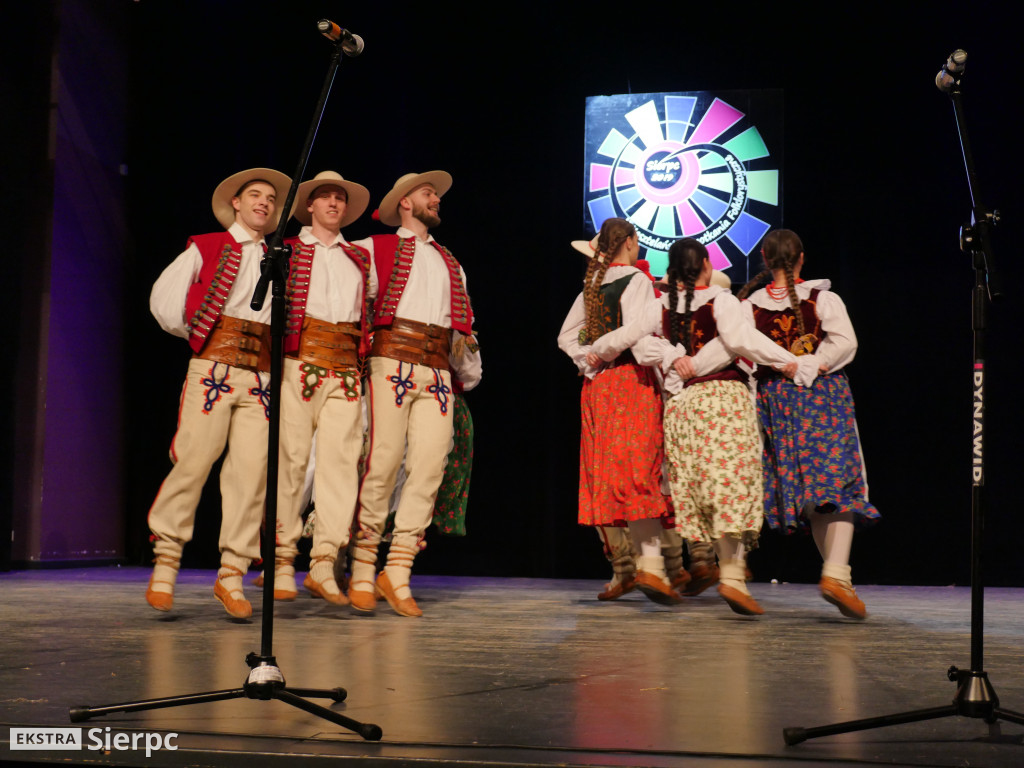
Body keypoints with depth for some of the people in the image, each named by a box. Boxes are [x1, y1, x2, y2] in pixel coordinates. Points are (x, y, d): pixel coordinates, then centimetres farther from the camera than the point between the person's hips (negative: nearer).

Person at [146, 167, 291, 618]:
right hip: (213, 369, -3)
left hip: (261, 376, 3)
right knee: (193, 462, -11)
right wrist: (197, 335, 7)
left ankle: (231, 575, -1)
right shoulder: (206, 248, 12)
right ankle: (165, 563, 2)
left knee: (251, 470, -6)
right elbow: (164, 299, 8)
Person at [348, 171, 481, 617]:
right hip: (392, 362, -4)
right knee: (382, 464, -11)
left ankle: (398, 573, -5)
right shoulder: (374, 249, 12)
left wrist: (469, 371, 21)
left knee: (429, 468, -8)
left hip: (437, 373, 5)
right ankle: (362, 575, -4)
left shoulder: (450, 262, 29)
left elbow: (463, 323, 29)